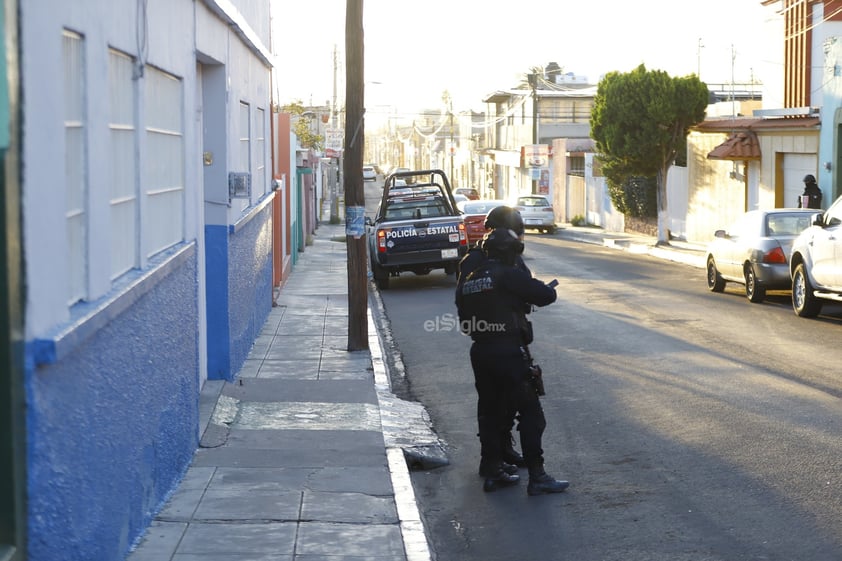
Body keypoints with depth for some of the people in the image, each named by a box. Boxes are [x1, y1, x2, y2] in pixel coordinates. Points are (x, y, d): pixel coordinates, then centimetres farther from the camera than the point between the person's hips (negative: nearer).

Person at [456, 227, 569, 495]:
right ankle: (537, 476, -4)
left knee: (490, 412, 15)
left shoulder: (467, 283, 11)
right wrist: (527, 297, 11)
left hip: (480, 353, 7)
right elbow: (547, 295, -10)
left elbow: (464, 322, 16)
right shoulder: (510, 275, -11)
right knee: (530, 413, -2)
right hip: (509, 352, -7)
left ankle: (492, 472, 19)